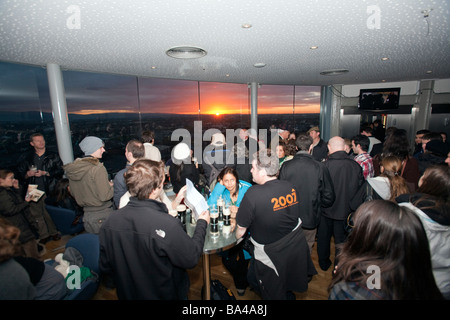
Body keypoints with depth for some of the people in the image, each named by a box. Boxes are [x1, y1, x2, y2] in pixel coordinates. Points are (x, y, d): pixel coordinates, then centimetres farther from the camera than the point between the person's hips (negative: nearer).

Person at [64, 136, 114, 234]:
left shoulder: (72, 169, 3)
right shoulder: (98, 168, -21)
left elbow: (73, 193, 14)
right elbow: (105, 196, -21)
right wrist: (112, 186, -4)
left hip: (87, 215, 7)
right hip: (102, 217, -7)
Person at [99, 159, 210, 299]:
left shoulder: (109, 223, -17)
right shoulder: (168, 224, -36)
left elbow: (105, 267, -3)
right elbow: (191, 259, -21)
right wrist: (202, 224, -8)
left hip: (127, 294, 4)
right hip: (166, 295, -4)